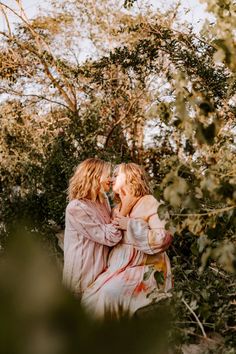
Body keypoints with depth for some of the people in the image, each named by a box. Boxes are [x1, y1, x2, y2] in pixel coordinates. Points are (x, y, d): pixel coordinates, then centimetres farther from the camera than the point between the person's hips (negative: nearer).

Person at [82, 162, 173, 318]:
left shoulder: (150, 203, -5)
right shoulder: (118, 209, 18)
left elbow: (163, 239, -17)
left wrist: (131, 225, -15)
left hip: (145, 269, -6)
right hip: (119, 269, 6)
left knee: (110, 294, -30)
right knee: (90, 296, -18)